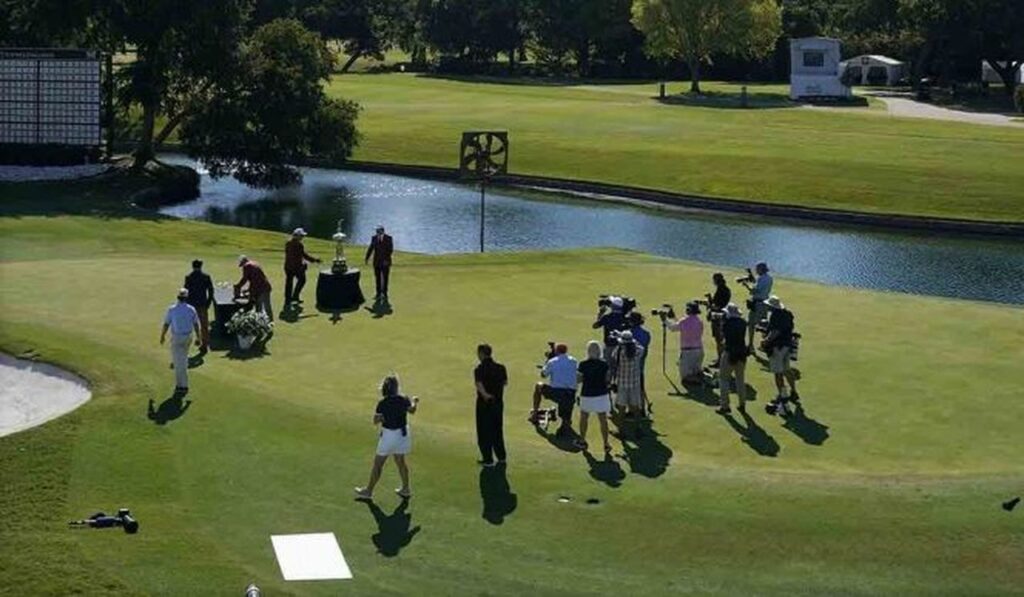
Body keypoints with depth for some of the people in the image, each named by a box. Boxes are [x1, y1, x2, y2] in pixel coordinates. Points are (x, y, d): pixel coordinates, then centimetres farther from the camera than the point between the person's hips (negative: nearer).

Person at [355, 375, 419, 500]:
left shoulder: (382, 404, -21)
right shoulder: (403, 400, -9)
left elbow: (375, 421, -15)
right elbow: (412, 411, 11)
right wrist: (415, 402, 32)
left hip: (389, 434, -5)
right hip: (403, 433, 5)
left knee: (378, 464, 8)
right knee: (400, 461, 23)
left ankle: (369, 491, 17)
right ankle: (405, 489, 32)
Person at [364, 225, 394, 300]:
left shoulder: (389, 238, -7)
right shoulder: (374, 238, 4)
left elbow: (390, 250, -10)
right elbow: (370, 248, 7)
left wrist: (386, 259, -18)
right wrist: (367, 258, 2)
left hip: (385, 262, -3)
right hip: (376, 261, 3)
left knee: (385, 278, 0)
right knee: (377, 277, 6)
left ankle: (384, 293, 8)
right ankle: (378, 293, 12)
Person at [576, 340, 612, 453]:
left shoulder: (583, 365, -11)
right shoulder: (604, 364, -8)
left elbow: (579, 379, -5)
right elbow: (607, 379, 0)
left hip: (587, 395, 0)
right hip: (602, 394, 1)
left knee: (584, 418, 19)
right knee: (603, 420, 5)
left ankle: (582, 441, 29)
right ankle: (606, 444, 4)